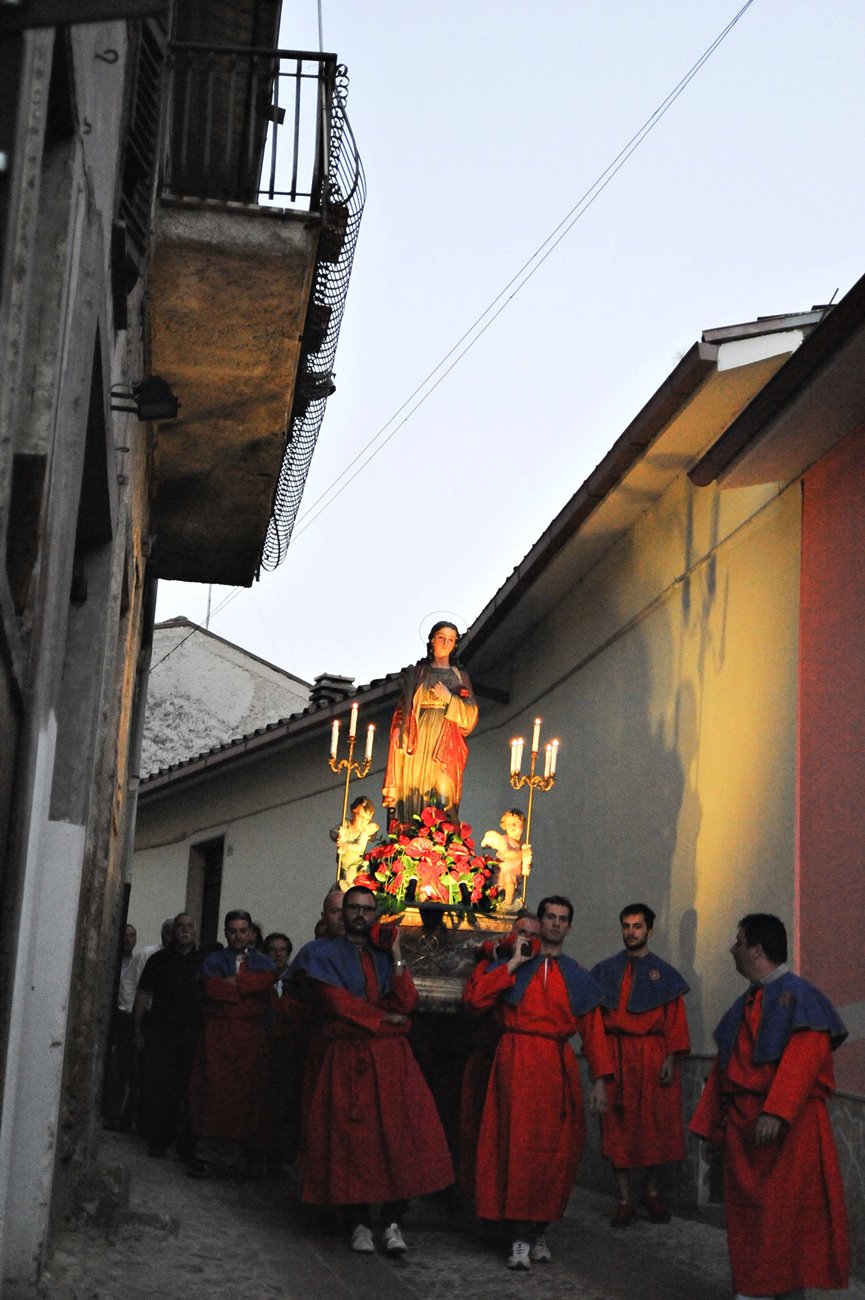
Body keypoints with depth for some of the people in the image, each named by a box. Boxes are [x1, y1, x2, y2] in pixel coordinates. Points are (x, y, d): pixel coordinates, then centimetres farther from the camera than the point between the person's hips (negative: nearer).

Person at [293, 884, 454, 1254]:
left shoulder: (385, 955, 16)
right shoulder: (325, 954, 8)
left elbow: (406, 1002, 2)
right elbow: (337, 1002, -6)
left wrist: (396, 955, -2)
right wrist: (385, 1018, -3)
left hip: (392, 1058, 2)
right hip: (347, 1058, -2)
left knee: (400, 1136, -8)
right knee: (351, 1139, -3)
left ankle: (393, 1222, -3)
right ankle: (359, 1223, 6)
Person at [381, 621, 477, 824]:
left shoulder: (459, 677, 14)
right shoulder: (417, 673, 13)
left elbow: (470, 716, 7)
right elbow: (404, 709, 9)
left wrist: (449, 698, -8)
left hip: (445, 747, 0)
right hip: (417, 744, 0)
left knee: (443, 798, -8)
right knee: (413, 796, -7)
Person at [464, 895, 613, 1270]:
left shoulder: (578, 978, 15)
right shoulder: (513, 967, 10)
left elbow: (593, 1031, 11)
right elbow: (474, 999, -5)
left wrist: (600, 1080, 2)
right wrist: (514, 964, -5)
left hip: (558, 1066, 3)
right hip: (518, 1062, -3)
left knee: (557, 1150, 2)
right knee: (520, 1144, -9)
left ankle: (539, 1230, 16)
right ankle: (521, 1238, -6)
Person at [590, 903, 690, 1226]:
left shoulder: (664, 974, 6)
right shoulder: (606, 971, 8)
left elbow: (675, 1019, 1)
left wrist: (671, 1058, -9)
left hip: (653, 1058, 0)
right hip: (616, 1057, 0)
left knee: (656, 1124, 4)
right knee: (619, 1128, 0)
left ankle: (652, 1191, 22)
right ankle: (624, 1201, 6)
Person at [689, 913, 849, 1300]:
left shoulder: (795, 995, -12)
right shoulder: (747, 1003, 15)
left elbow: (804, 1055, -23)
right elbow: (724, 1065, 18)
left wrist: (776, 1112, -32)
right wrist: (710, 1124, 18)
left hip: (789, 1124, -8)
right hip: (743, 1121, 8)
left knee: (788, 1211, -2)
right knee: (747, 1212, 11)